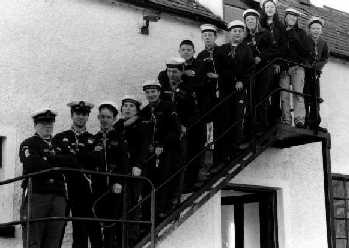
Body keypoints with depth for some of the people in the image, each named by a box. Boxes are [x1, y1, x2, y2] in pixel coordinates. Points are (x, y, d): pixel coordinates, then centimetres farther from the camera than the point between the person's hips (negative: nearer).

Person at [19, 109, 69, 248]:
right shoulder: (28, 144, 8)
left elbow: (72, 162, 8)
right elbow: (32, 164, -11)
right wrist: (57, 165, -4)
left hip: (58, 196, 4)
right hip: (36, 194, -4)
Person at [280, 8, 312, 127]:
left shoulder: (300, 32, 15)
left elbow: (306, 50, 5)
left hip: (297, 67, -1)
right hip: (283, 68, 1)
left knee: (298, 93, -15)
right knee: (284, 95, -7)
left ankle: (300, 120, -22)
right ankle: (286, 121, -6)